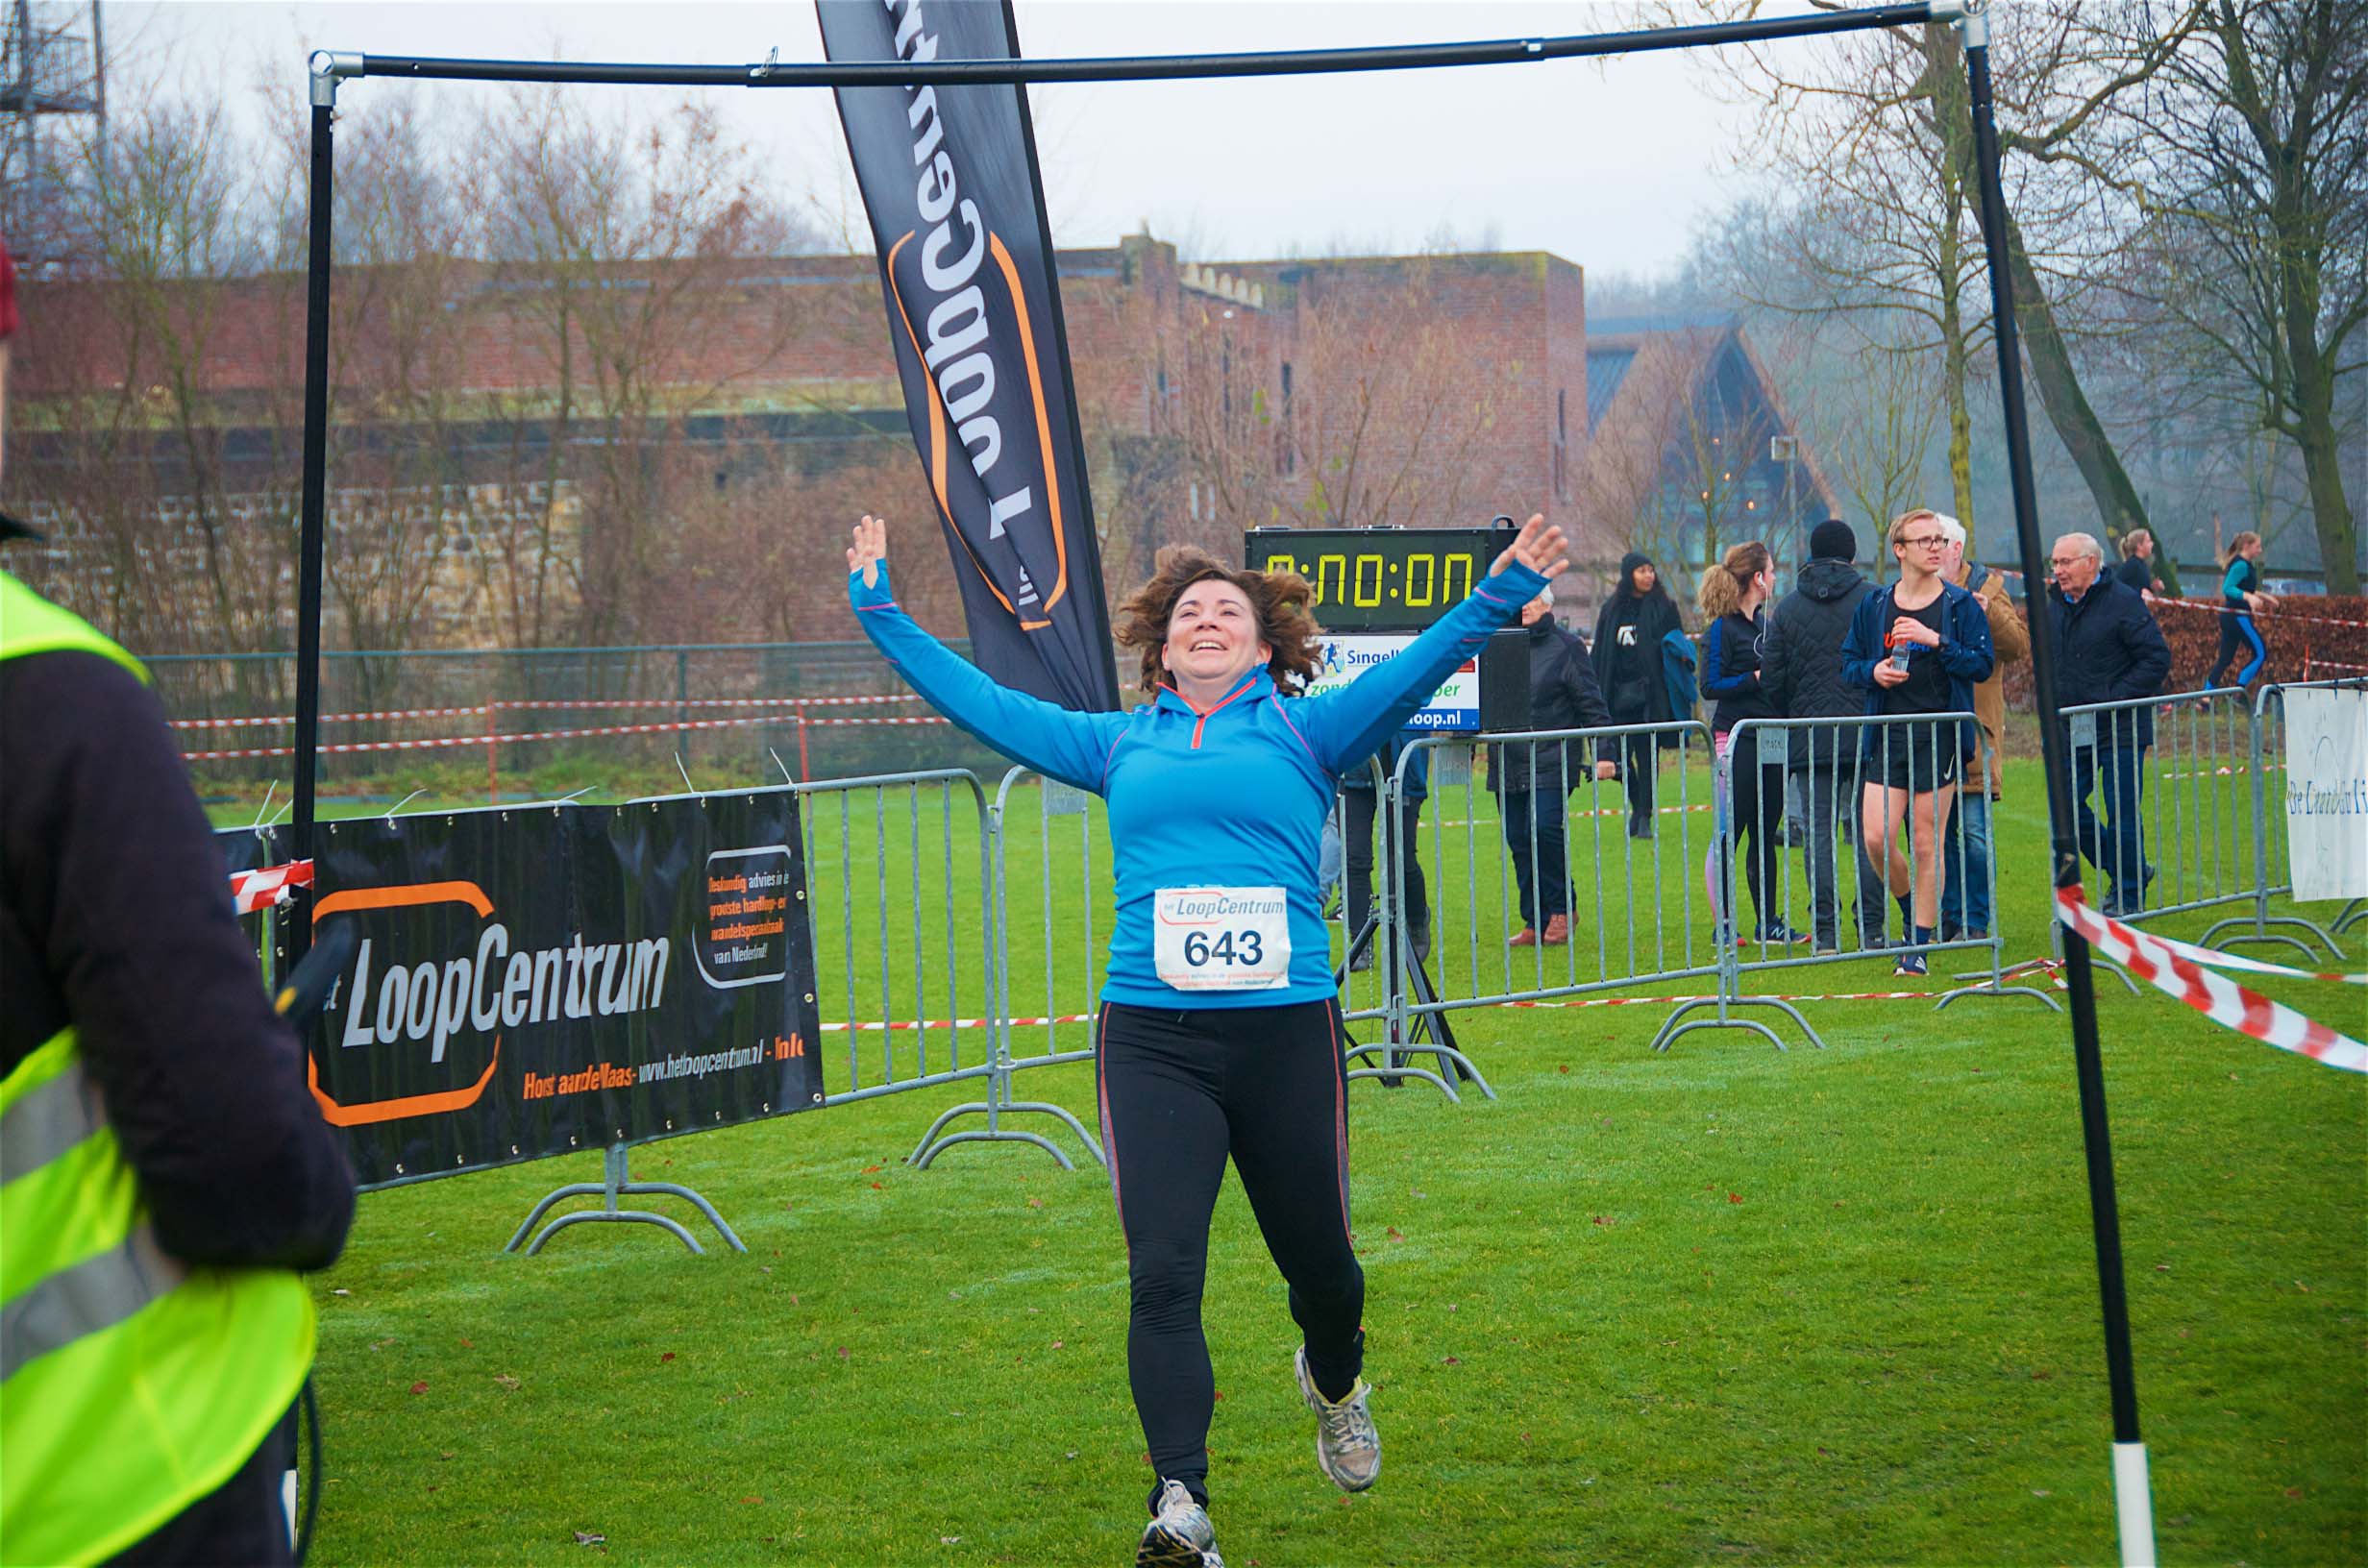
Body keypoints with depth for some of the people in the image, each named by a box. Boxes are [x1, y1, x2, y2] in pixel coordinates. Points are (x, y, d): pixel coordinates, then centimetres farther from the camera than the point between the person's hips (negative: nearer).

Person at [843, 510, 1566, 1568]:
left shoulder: (1306, 732, 10)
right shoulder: (1120, 745, 16)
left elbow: (1417, 669, -2)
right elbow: (978, 700, 20)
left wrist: (1499, 598, -16)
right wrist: (882, 611, 21)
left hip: (1287, 1032, 0)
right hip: (1151, 1040, 1)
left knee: (1318, 1258, 12)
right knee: (1162, 1273, -11)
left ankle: (1333, 1378, 46)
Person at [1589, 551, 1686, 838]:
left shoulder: (1664, 607, 3)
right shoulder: (1612, 609, 9)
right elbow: (1599, 654, 12)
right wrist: (1596, 691, 5)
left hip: (1650, 693, -2)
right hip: (1619, 693, 2)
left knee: (1647, 756, -3)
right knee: (1621, 757, 2)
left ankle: (1644, 817, 4)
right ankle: (1637, 807, 24)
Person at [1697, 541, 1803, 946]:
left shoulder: (1764, 625, 15)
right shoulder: (1722, 628, -8)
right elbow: (1711, 685, -13)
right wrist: (1758, 678, -18)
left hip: (1771, 741, 8)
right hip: (1738, 740, -8)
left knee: (1765, 833, 9)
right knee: (1729, 833, -4)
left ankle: (1769, 922, 13)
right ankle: (1723, 923, 0)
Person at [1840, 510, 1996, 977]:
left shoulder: (1959, 605, 2)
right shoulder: (1873, 605, 8)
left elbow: (1983, 664, -4)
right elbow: (1849, 663, 14)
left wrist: (1937, 641, -17)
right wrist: (1873, 671, -7)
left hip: (1940, 739, -2)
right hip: (1887, 737, 2)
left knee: (1927, 843, 0)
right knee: (1876, 838, -8)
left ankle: (1919, 945, 9)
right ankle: (1912, 908, 21)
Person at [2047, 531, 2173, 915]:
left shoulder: (2123, 602, -10)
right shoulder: (2055, 605, 10)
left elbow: (2157, 659, -12)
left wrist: (2115, 697, -16)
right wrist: (2054, 704, 10)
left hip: (2120, 728, -7)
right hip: (2073, 731, 7)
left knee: (2122, 813, -3)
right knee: (2068, 806, 5)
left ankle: (2129, 897, 9)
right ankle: (2130, 871, 23)